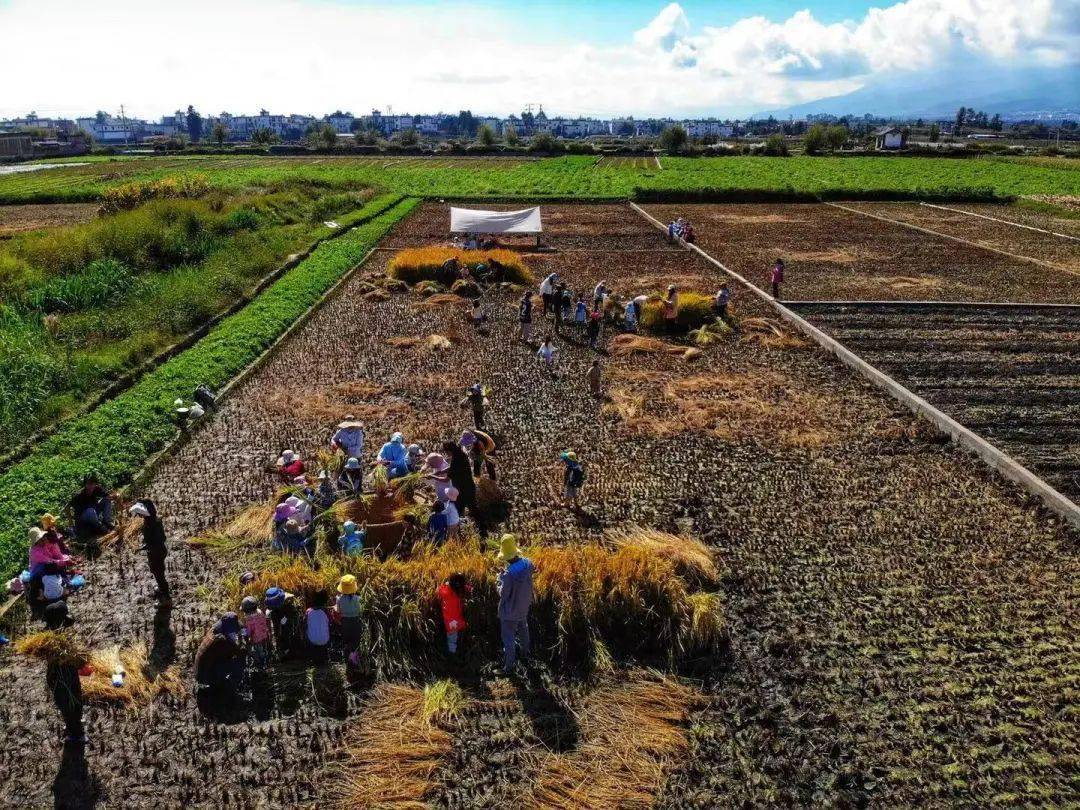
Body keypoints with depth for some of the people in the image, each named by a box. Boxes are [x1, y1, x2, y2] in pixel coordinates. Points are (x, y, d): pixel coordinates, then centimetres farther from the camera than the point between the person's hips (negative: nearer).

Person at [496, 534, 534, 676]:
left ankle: (509, 668, 23)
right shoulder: (527, 563, -18)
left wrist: (501, 579, -12)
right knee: (523, 628, 32)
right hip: (524, 607, 6)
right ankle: (525, 652, 54)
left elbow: (503, 594, -24)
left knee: (508, 638, 10)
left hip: (510, 612, -6)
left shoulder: (508, 574, -37)